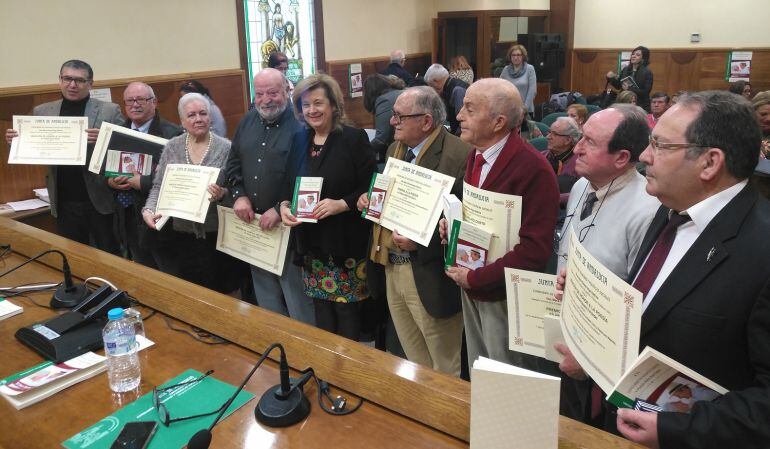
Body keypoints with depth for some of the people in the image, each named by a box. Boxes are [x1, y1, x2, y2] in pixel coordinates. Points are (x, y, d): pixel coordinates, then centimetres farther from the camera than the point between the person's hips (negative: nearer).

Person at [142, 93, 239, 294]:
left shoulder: (225, 148, -4)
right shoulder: (172, 147, 4)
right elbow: (158, 186, 7)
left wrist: (222, 194, -23)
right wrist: (148, 210, -10)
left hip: (216, 236, -2)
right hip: (181, 236, 2)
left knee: (219, 292, 7)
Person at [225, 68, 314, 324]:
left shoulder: (300, 124, -14)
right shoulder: (248, 121, 10)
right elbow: (234, 163, 14)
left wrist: (280, 210, -22)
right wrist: (239, 195, -1)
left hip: (289, 224, -7)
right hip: (253, 222, 7)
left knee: (297, 293, 3)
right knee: (265, 294, 20)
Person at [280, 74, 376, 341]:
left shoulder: (354, 139, -6)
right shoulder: (299, 141, 10)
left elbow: (370, 188, -9)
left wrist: (340, 204, -22)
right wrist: (284, 206, -5)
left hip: (346, 242, -5)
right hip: (311, 241, 5)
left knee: (347, 307, 2)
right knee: (321, 305, 11)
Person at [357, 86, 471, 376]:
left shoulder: (459, 155, -19)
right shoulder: (396, 148, 10)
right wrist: (371, 199, 2)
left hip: (429, 275, -8)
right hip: (392, 267, 8)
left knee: (444, 369, 11)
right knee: (413, 360, 24)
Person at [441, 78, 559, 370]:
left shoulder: (534, 169, -23)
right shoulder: (476, 156, 4)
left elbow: (535, 249, -26)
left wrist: (475, 278, -20)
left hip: (503, 296, -7)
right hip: (470, 290, 7)